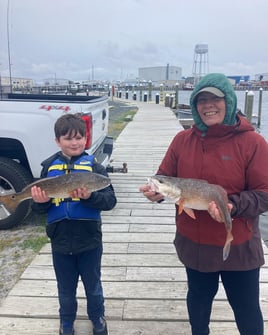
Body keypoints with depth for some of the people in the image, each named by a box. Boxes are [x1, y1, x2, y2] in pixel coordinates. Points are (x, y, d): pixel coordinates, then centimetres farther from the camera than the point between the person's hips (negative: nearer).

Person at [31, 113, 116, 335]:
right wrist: (40, 201, -21)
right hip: (60, 242, 2)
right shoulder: (49, 167, -1)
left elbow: (110, 200, -13)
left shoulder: (94, 166, -8)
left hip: (89, 241, -1)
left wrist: (89, 197, -31)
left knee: (93, 287, 20)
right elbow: (38, 205, 2)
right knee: (66, 290, 21)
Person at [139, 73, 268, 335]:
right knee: (198, 298, 26)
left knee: (246, 308, 16)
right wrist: (156, 190, -23)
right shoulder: (182, 140, -3)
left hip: (238, 245, -2)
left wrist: (233, 206, -31)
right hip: (194, 242, 3)